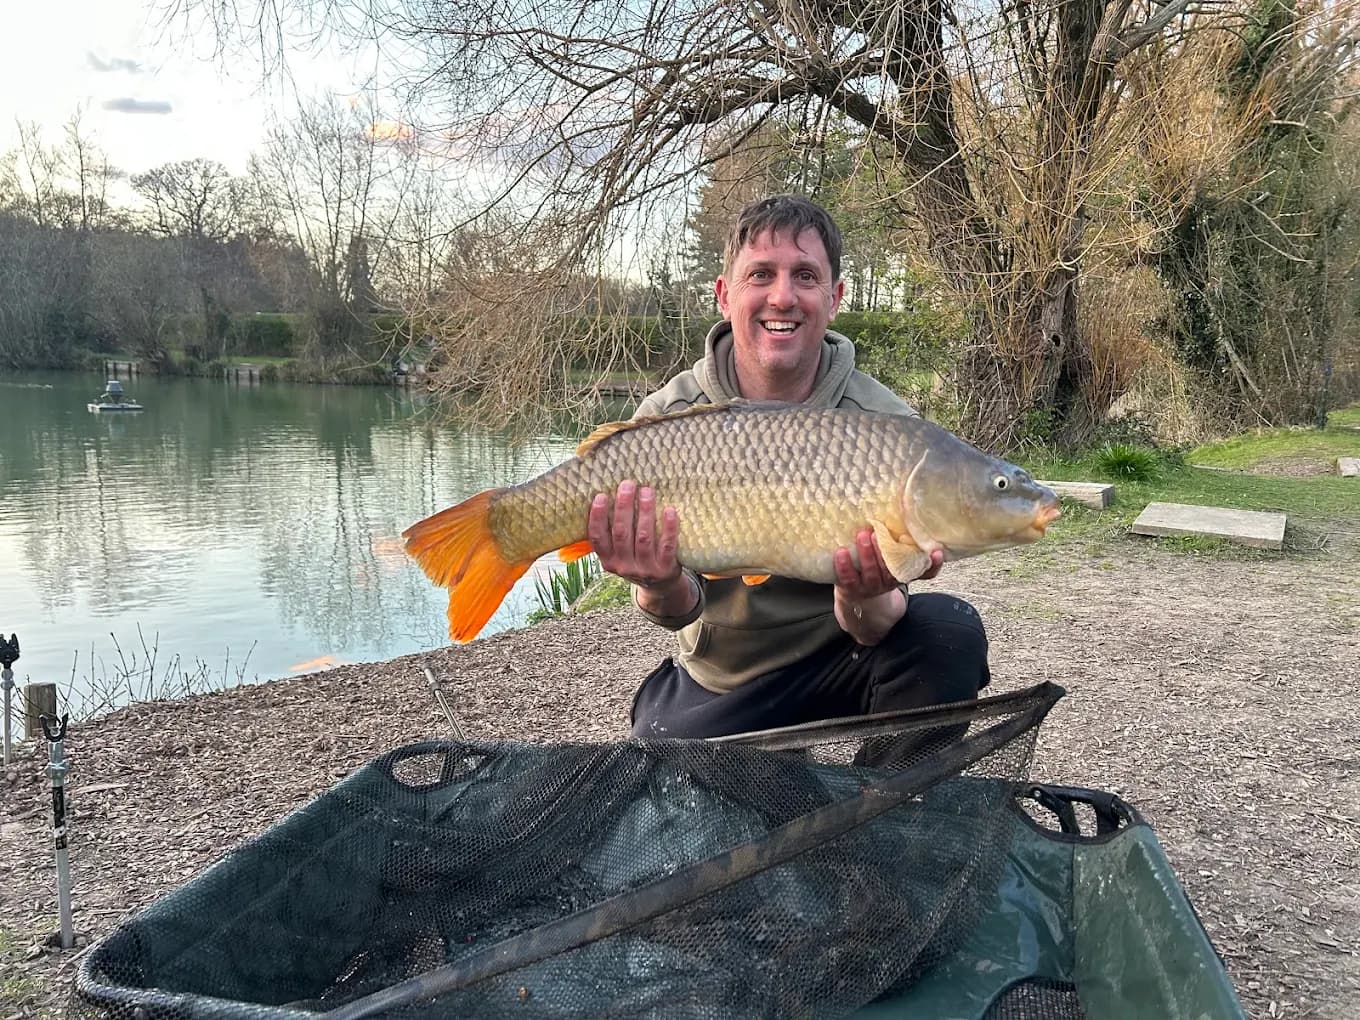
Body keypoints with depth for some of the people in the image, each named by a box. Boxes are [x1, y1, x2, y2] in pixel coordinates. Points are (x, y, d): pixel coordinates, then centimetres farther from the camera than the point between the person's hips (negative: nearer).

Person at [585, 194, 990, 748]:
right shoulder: (666, 418, -11)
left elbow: (869, 631, -16)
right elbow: (681, 610, -15)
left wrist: (863, 598, -40)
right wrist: (660, 585, -39)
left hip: (836, 665, -1)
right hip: (715, 682, 1)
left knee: (948, 630, -26)